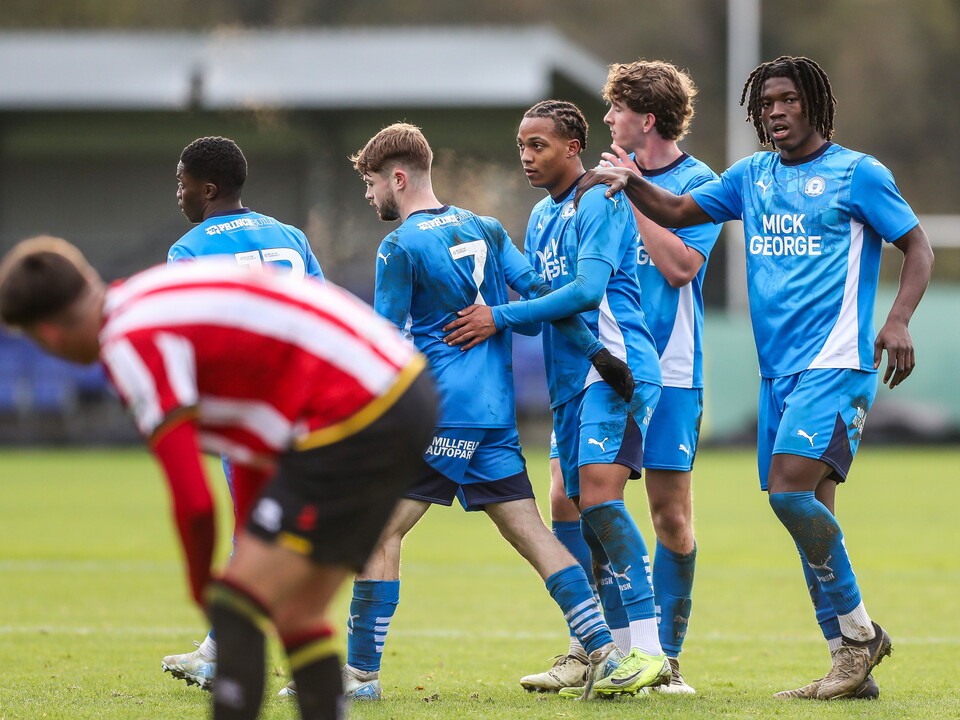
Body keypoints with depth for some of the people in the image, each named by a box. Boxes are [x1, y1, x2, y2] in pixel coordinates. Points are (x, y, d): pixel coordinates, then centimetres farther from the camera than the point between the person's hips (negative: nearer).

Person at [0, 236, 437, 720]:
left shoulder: (130, 344, -11)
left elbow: (193, 499, -14)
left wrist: (203, 586, 6)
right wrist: (253, 556, 26)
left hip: (356, 421, -10)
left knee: (237, 606, -11)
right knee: (297, 613, 13)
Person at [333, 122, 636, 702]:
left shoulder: (400, 247, -6)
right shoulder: (482, 228, 14)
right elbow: (538, 293, 9)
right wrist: (596, 352, 9)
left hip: (437, 416, -7)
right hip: (497, 414, 7)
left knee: (381, 532, -2)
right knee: (530, 530, 6)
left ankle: (362, 672, -4)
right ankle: (605, 651, -2)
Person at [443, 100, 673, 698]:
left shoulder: (601, 202, -8)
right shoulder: (541, 216, 20)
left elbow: (587, 289, -18)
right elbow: (540, 301, 23)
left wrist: (502, 318, -16)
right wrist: (486, 319, 4)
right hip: (571, 380, 9)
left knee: (599, 493, -21)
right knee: (587, 515, 5)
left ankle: (649, 650, -24)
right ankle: (614, 659, 9)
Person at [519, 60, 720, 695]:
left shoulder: (698, 183, -3)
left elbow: (680, 266, -16)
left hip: (667, 370, -5)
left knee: (671, 514, -1)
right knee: (567, 499, -4)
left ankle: (666, 656, 9)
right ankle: (610, 640, 5)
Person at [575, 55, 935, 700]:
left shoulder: (856, 173, -2)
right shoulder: (752, 177, 15)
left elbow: (918, 247, 0)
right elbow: (677, 211, 19)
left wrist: (899, 321, -15)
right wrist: (633, 184, -1)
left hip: (836, 362, -7)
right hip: (778, 372, 7)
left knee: (791, 491, -21)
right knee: (810, 515, 4)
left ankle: (858, 629, -7)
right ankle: (852, 666, 8)